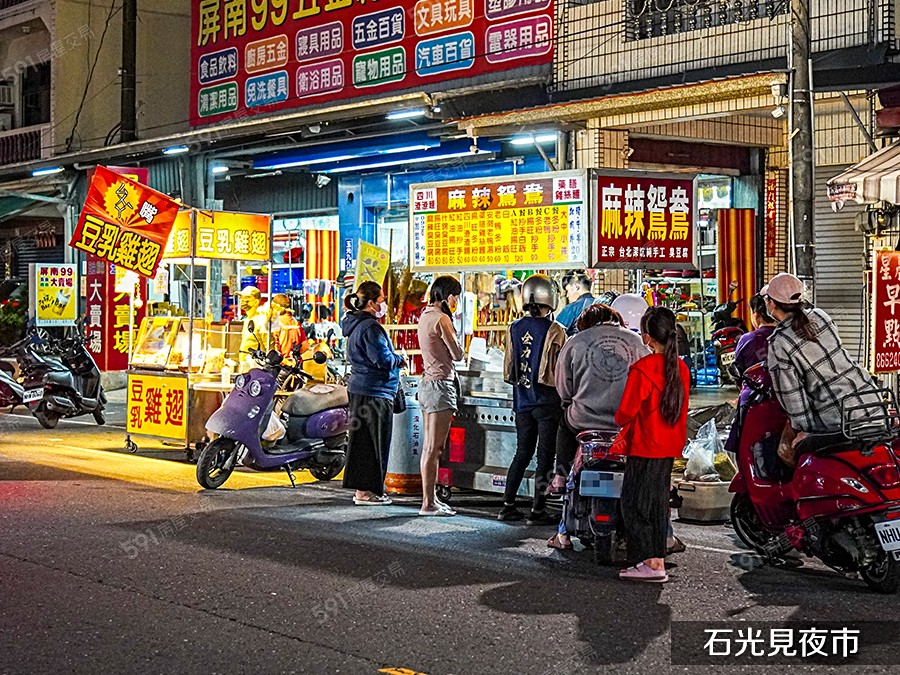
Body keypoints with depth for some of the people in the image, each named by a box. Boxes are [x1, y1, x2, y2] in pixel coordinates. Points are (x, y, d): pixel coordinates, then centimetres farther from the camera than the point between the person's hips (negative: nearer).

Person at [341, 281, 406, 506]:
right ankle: (366, 491, 0)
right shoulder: (370, 327, -17)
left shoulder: (356, 325, 15)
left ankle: (362, 489, 19)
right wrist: (400, 359, -4)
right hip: (375, 392, -10)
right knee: (374, 443, -4)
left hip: (359, 389, 10)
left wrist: (394, 359, 15)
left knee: (362, 440, 13)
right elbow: (383, 360, -22)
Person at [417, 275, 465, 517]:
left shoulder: (425, 316, 14)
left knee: (429, 447, 11)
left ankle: (430, 498, 16)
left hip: (427, 383, 10)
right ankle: (428, 503, -6)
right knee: (434, 448, -7)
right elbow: (457, 354, -11)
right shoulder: (441, 318, -13)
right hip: (441, 384, -10)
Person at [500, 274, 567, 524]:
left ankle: (508, 506, 14)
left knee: (522, 453, 15)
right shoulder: (555, 331, -13)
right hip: (547, 401, -5)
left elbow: (508, 372, 6)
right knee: (545, 456, 3)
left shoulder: (514, 329, 1)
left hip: (522, 401, 5)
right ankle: (537, 510, 3)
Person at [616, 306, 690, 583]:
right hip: (670, 447, 8)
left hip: (645, 446, -8)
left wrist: (619, 420, 5)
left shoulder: (642, 369, -18)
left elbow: (626, 411, -16)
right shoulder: (681, 368, 6)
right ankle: (658, 561, 18)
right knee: (658, 502, 14)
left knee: (634, 503, 0)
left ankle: (649, 563, -4)